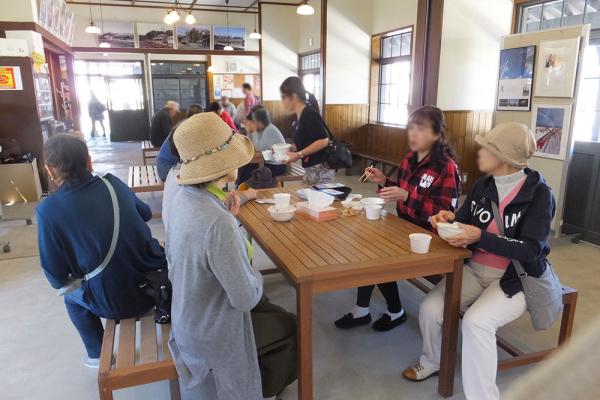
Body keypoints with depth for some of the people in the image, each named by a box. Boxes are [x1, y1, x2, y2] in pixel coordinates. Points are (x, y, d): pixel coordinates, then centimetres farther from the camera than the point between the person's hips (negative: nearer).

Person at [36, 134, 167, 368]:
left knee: (71, 296, 29)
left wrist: (65, 283, 14)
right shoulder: (113, 183, -5)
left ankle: (98, 355, 42)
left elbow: (57, 279, -8)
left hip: (114, 302, -2)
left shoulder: (48, 210, -14)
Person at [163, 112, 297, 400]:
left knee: (273, 310, 29)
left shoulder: (175, 181, -15)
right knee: (289, 328, 19)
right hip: (212, 330, -7)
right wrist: (255, 277, -9)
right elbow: (246, 298, -28)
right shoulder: (218, 224, -40)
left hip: (190, 309, 7)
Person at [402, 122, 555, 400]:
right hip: (475, 270, 5)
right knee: (430, 307, -17)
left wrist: (480, 237, -30)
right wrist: (449, 220, -11)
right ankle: (432, 361, 13)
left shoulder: (539, 194, -12)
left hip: (517, 279, -5)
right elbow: (464, 223, 13)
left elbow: (531, 250, -19)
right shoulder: (482, 186, 4)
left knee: (476, 322, -32)